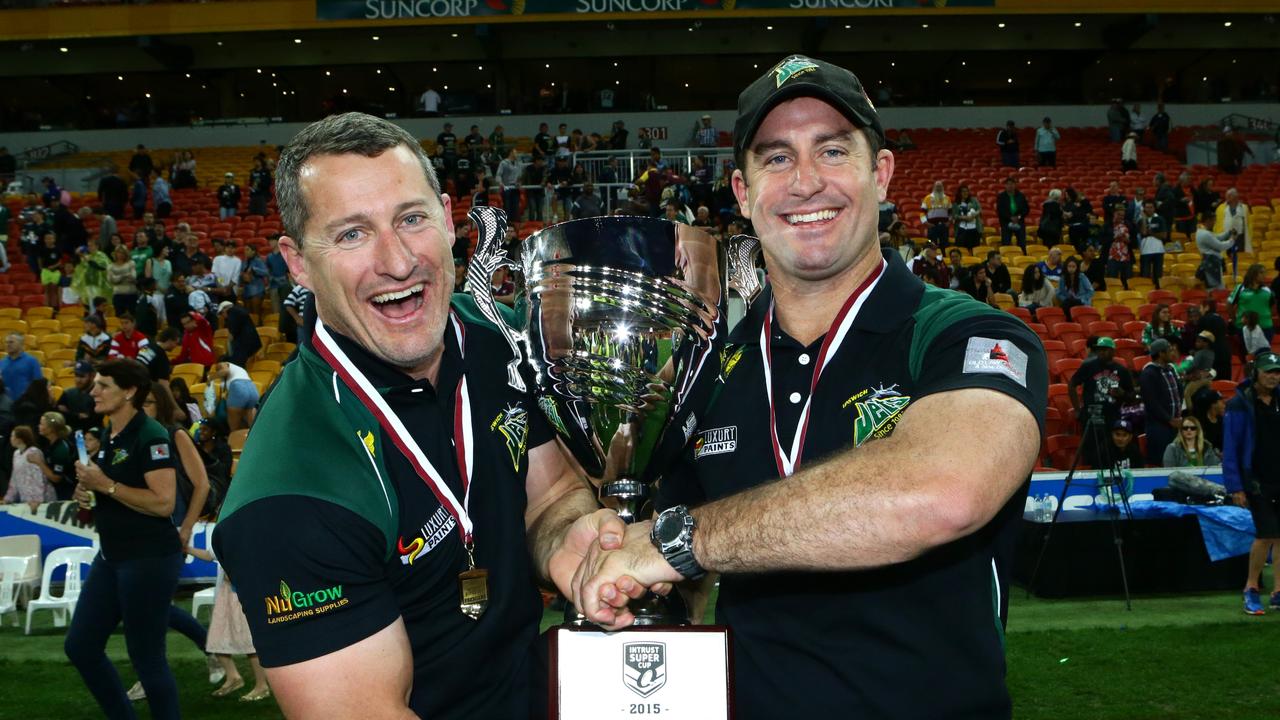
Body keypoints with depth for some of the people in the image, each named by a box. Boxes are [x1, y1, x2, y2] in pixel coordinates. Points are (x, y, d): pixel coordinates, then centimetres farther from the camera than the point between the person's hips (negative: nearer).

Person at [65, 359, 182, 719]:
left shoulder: (150, 436, -16)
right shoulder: (108, 436, 11)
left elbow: (163, 503, -24)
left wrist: (106, 485, -21)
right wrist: (86, 492, 4)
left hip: (149, 558, -9)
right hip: (111, 556, 10)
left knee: (147, 658, -1)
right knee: (80, 646, 12)